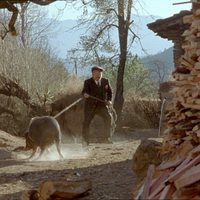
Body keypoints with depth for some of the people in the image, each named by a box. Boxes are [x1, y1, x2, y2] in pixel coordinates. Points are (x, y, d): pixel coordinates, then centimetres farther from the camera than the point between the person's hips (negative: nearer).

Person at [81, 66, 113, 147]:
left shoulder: (105, 81, 9)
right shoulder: (88, 82, -1)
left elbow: (109, 91, 15)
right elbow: (84, 91, -13)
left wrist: (109, 100, -2)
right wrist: (85, 94, -37)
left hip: (102, 105, 2)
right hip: (90, 106, -2)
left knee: (108, 117, -20)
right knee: (86, 122, -6)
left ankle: (107, 138, -12)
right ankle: (85, 141, 10)